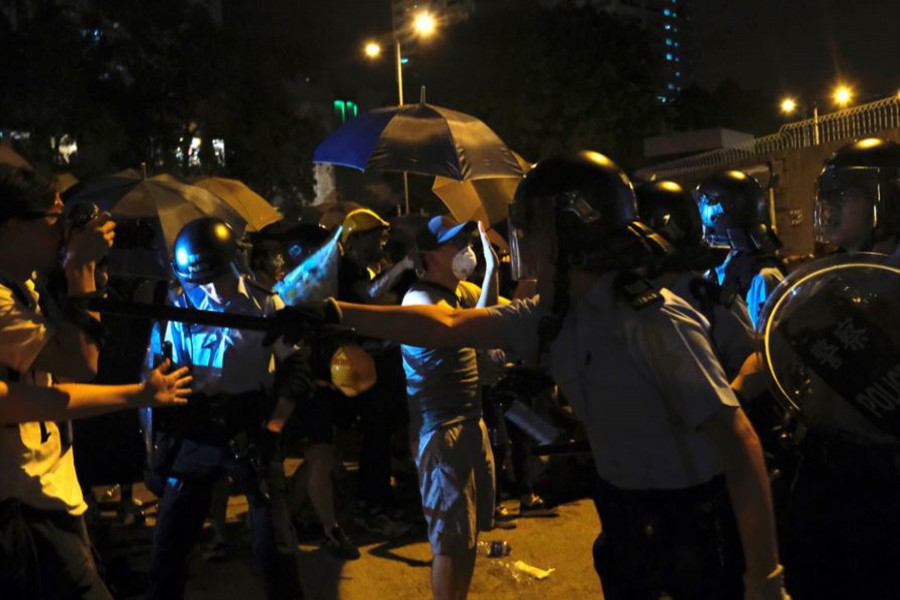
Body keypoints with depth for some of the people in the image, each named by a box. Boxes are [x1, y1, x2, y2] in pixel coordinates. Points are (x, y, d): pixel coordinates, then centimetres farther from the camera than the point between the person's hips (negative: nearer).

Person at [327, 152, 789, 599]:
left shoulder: (654, 321, -24)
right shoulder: (551, 316, -3)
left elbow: (737, 438, -26)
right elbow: (448, 325, -1)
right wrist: (335, 312, -3)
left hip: (693, 526, -6)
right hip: (625, 517, 6)